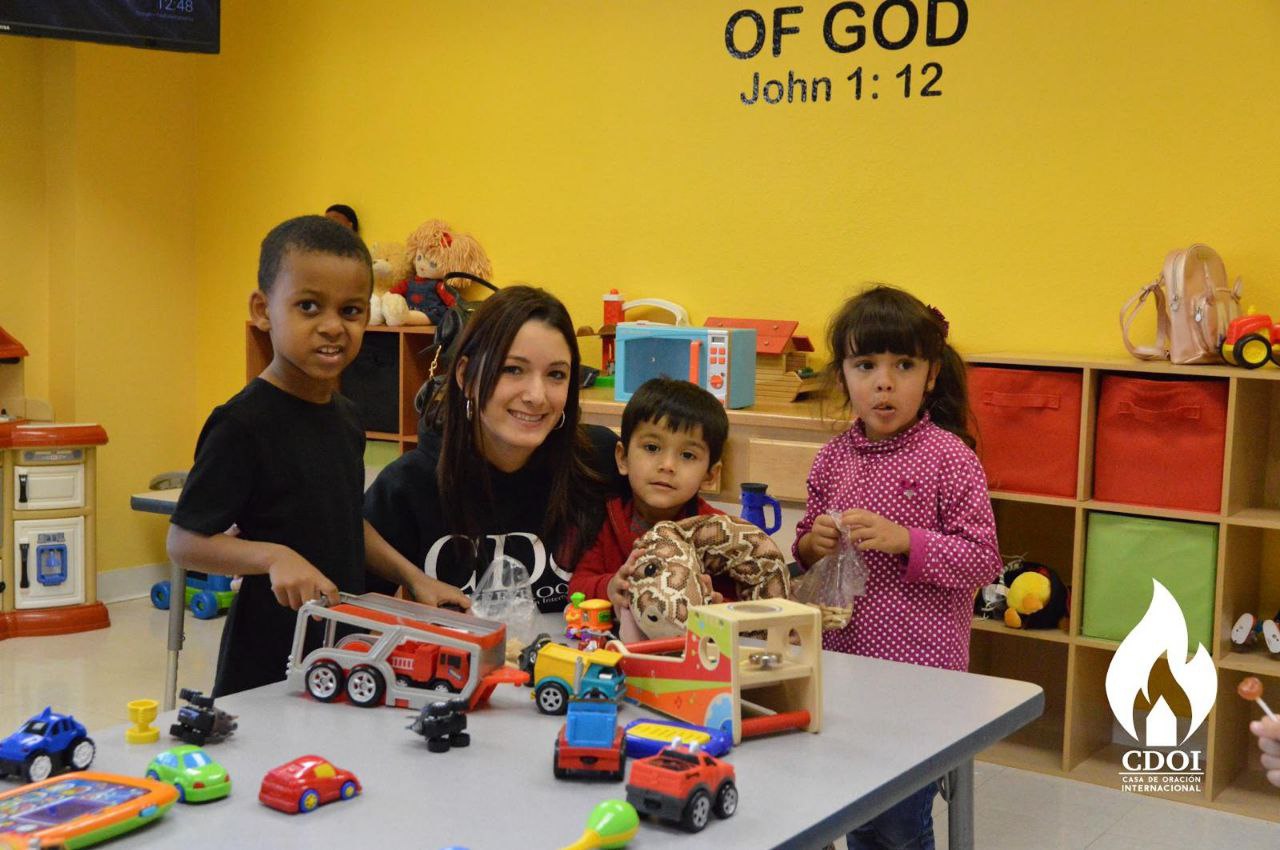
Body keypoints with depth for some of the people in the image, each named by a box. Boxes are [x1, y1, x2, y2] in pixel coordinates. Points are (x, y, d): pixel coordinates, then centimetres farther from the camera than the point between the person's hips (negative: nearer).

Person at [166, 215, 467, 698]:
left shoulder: (345, 418, 8)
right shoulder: (244, 423, -16)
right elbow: (184, 541, -15)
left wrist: (412, 578, 10)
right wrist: (274, 556, -29)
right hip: (268, 665, -7)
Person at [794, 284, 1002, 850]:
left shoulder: (949, 457, -10)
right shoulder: (834, 458, 5)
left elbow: (982, 559, -12)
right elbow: (804, 552, 16)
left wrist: (903, 540, -22)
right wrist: (811, 545, -6)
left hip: (920, 669, -5)